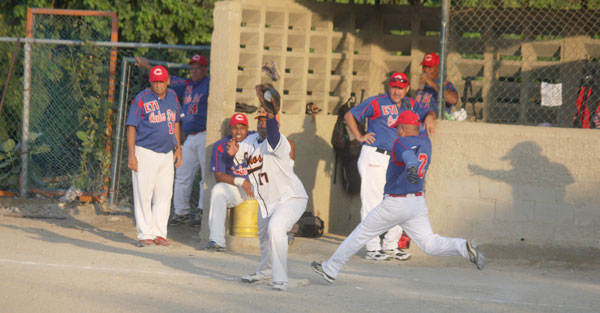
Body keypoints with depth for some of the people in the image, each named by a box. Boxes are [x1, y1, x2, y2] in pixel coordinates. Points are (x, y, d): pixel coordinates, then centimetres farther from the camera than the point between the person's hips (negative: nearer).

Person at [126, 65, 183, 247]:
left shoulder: (172, 97, 10)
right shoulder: (141, 99, -7)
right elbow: (131, 127, -8)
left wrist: (178, 147, 18)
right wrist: (131, 155, -15)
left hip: (167, 155, 5)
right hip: (145, 152, -5)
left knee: (164, 195, 4)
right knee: (143, 195, -5)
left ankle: (159, 233, 10)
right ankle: (145, 234, -2)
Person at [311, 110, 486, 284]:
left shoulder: (401, 143, -14)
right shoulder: (426, 142, 7)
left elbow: (408, 155, -38)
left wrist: (411, 167, -58)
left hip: (395, 204, -6)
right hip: (418, 203, 6)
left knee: (361, 234, 7)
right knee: (429, 244, 2)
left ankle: (330, 270, 14)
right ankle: (464, 247, -24)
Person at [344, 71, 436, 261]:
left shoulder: (410, 105, 11)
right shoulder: (377, 103, -4)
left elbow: (429, 113, 19)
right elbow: (349, 116, -1)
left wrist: (429, 117, -4)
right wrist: (359, 137, -7)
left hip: (397, 160, 6)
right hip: (374, 158, -6)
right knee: (372, 202, -7)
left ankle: (390, 245, 19)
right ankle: (372, 248, -5)